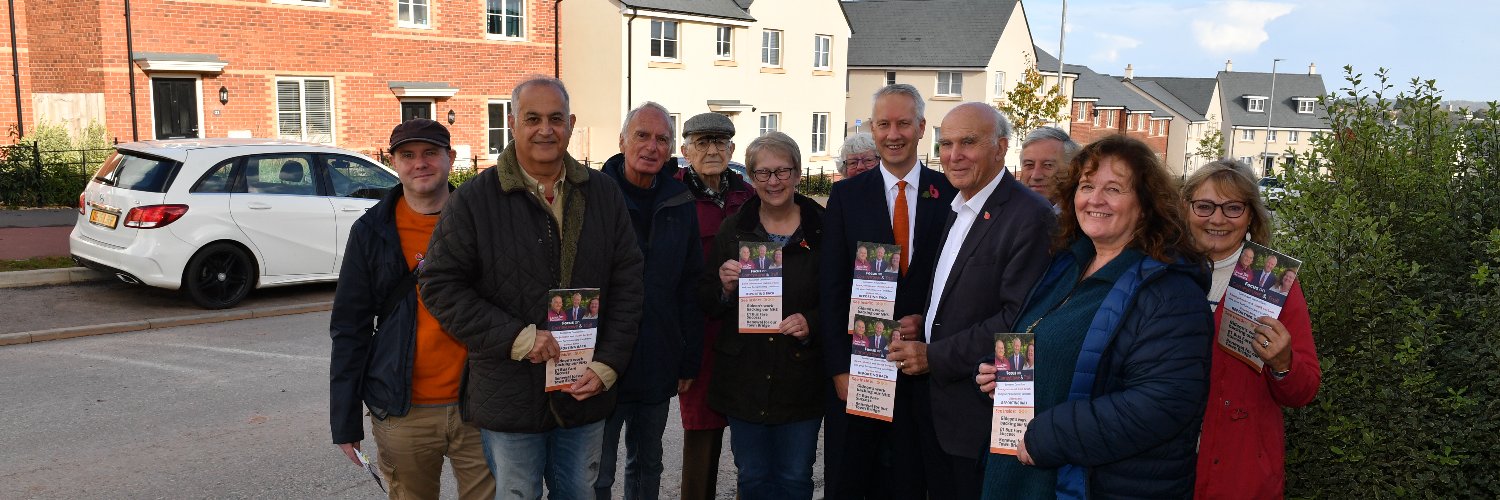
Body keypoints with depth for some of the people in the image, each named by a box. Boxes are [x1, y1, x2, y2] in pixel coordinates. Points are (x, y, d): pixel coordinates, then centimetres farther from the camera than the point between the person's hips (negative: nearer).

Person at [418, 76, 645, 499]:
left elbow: (628, 281, 3)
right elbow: (441, 286, -8)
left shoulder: (603, 193, 3)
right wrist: (518, 338, -18)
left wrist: (608, 364, -6)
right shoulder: (474, 199, -7)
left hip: (586, 390, 3)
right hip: (510, 399, -3)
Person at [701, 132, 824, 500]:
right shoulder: (733, 229, 3)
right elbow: (707, 304, 5)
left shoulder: (823, 228, -3)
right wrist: (725, 288, -16)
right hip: (744, 378, 2)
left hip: (800, 376, -1)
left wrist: (811, 323, -17)